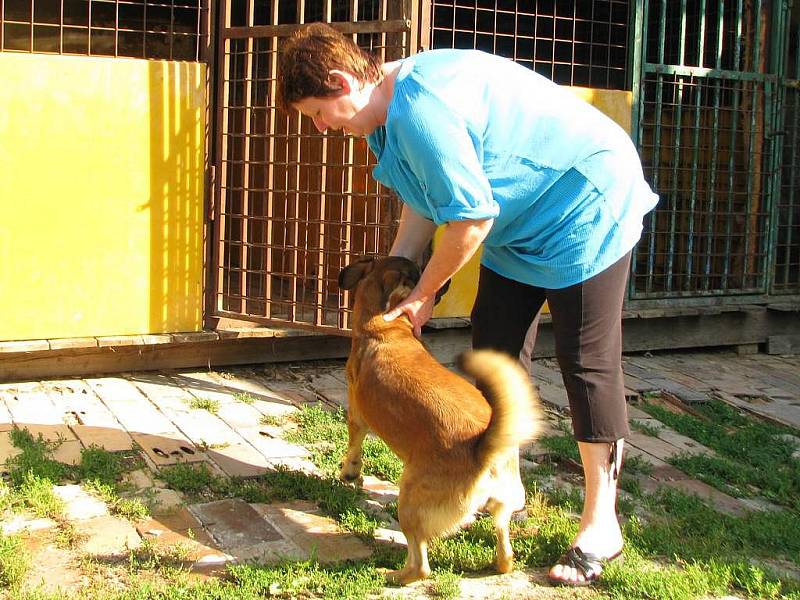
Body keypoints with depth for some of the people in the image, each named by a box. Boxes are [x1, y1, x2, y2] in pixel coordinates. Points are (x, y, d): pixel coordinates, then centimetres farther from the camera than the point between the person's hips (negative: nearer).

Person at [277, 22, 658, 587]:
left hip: (585, 204, -10)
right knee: (492, 347, 10)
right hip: (522, 223, 10)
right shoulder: (389, 109, 1)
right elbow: (424, 205, 7)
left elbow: (471, 218, -28)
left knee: (588, 361, -7)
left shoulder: (419, 110, -31)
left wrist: (423, 294, -14)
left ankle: (601, 524, 2)